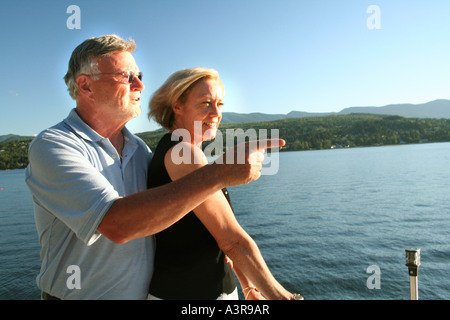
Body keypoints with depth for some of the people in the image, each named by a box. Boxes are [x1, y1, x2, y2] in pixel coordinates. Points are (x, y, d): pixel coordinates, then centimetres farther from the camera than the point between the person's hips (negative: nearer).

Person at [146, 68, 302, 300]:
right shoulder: (184, 154, -23)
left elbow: (214, 232, 7)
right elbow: (232, 240, -22)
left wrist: (248, 285, 12)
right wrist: (278, 294, -10)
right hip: (191, 293, -8)